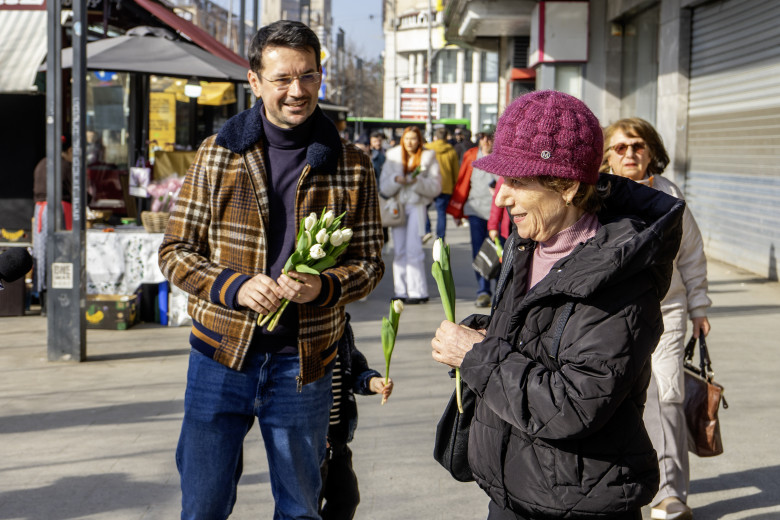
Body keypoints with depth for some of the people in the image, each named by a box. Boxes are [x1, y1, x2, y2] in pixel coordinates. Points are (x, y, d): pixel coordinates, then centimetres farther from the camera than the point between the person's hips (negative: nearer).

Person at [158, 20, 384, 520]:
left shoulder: (352, 166, 0)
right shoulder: (217, 155, 0)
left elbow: (370, 261, 5)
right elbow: (175, 251, 2)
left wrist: (323, 286, -17)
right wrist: (233, 286, -17)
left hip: (303, 362, 0)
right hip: (221, 354, 0)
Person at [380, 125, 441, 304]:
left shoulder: (428, 158, 4)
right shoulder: (393, 157, 11)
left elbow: (436, 187, -3)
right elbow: (384, 187, 6)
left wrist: (418, 182, -18)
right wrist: (396, 179, -14)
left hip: (417, 206, -3)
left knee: (413, 249, -12)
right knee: (399, 250, 3)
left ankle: (417, 292, -9)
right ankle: (401, 291, 8)